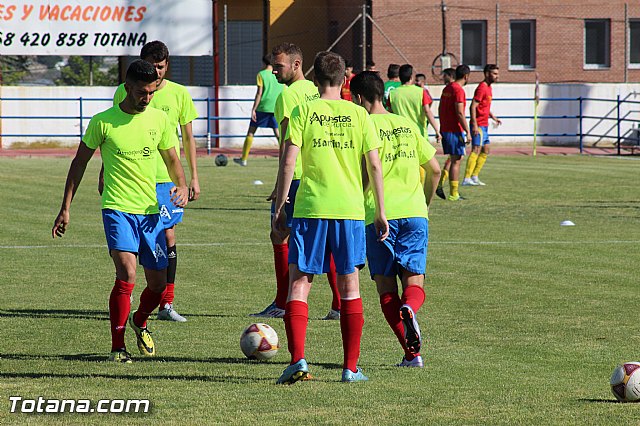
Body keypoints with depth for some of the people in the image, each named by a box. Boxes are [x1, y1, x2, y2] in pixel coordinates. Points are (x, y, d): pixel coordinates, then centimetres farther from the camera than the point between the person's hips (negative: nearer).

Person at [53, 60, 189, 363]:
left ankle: (139, 322, 40)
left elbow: (172, 160, 15)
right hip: (117, 209, -4)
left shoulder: (159, 119, 4)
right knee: (127, 274, -21)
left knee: (158, 283, 7)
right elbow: (79, 163, 4)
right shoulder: (103, 121, -5)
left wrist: (182, 186, -7)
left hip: (150, 210, 4)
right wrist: (65, 208, 3)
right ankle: (117, 347, -11)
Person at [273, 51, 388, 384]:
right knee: (349, 286, 9)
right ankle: (351, 367, 10)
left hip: (310, 209, -2)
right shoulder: (358, 114, 4)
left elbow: (288, 162, -7)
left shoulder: (303, 112, -1)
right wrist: (380, 212, 9)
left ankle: (297, 359, -11)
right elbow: (374, 164, 3)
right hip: (350, 209, 2)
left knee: (299, 282, 4)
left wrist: (279, 206, 1)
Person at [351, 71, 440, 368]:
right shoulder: (406, 125, 15)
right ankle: (409, 309, -30)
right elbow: (434, 170, 14)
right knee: (414, 280, 7)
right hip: (414, 212, 3)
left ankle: (411, 352, -8)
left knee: (386, 286, 5)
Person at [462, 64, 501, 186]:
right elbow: (473, 106, -21)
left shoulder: (488, 88, 16)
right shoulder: (482, 88, -15)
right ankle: (467, 178, -17)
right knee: (476, 150, -14)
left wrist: (493, 117, 18)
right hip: (478, 125, -10)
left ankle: (474, 176, 17)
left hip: (484, 125, 10)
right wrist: (475, 125, -26)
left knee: (485, 151, 13)